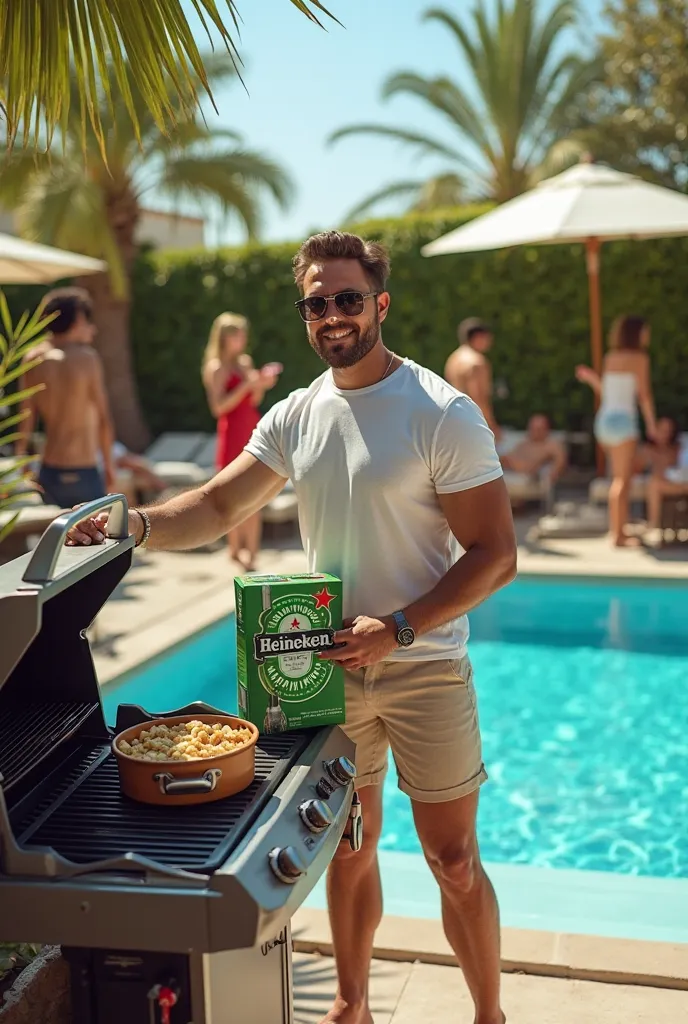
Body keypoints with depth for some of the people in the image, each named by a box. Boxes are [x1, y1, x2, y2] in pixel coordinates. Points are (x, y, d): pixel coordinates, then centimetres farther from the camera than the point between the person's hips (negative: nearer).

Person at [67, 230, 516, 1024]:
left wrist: (397, 629, -23)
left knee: (453, 860, 6)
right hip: (329, 665, 5)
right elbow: (219, 506, 3)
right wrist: (139, 524, -16)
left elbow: (495, 555, -15)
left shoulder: (443, 415, -13)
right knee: (348, 847, 18)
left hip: (423, 668, -4)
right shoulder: (296, 416, 3)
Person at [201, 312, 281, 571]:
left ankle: (252, 552, 10)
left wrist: (261, 386, 0)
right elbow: (218, 407, -16)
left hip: (253, 430, 7)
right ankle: (236, 548, 9)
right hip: (233, 433, -7)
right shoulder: (217, 368, -7)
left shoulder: (246, 362, 14)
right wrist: (247, 385, -19)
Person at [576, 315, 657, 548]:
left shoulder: (610, 358, 14)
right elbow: (644, 393, -11)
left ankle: (619, 531, 20)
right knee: (622, 479, -6)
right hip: (622, 420, -8)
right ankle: (617, 535, -7)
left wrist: (592, 379, 28)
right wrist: (651, 424, -4)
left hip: (605, 419, 8)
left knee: (622, 477, 17)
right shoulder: (639, 358, -6)